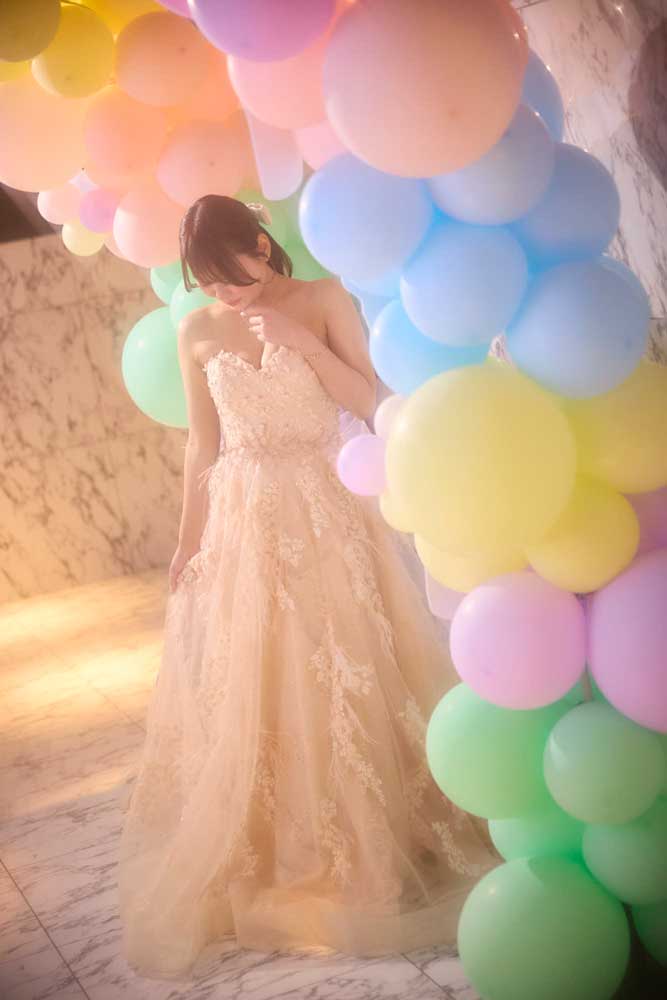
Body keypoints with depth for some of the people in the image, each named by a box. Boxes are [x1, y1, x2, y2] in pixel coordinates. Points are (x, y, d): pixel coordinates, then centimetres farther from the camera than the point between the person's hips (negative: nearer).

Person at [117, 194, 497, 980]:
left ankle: (370, 843, 22)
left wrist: (297, 339, -15)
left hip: (330, 515, -2)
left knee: (349, 678, 4)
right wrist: (188, 540, 7)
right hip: (244, 527, 2)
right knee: (247, 693, 5)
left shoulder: (325, 300, -2)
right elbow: (202, 446, 8)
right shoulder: (196, 333, 3)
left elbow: (373, 402, -7)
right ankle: (274, 855, 23)